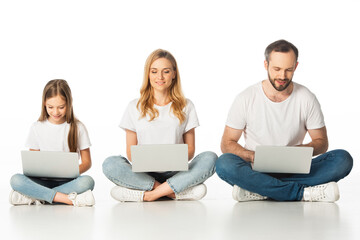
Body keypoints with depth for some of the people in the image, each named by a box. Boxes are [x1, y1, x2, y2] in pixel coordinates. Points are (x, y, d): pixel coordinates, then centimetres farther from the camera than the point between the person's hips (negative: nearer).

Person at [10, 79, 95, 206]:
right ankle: (69, 199, -35)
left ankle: (35, 197, -30)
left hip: (66, 181, -1)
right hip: (43, 181, 1)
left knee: (87, 181, -34)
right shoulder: (37, 128, 7)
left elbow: (87, 162, 4)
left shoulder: (77, 127, 3)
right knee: (16, 180, -29)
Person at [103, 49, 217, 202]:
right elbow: (130, 151, 9)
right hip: (144, 174, -1)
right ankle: (174, 192, -30)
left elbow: (190, 149, 10)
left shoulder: (185, 106, 12)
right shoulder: (135, 107, 11)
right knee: (110, 164, -29)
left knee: (210, 159, -28)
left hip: (175, 173, 1)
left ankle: (149, 195, -31)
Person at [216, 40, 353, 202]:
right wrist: (254, 157, -20)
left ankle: (259, 191, -29)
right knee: (224, 164, -33)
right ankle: (303, 193, -31)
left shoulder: (307, 99, 2)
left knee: (343, 159, -23)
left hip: (294, 170, 2)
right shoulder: (246, 99, -2)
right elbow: (227, 143, 0)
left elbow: (321, 142, 7)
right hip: (257, 170, -1)